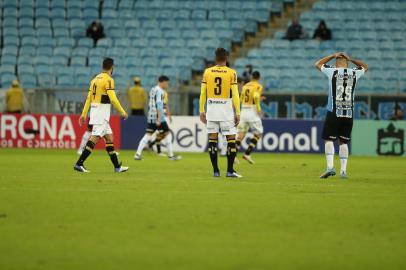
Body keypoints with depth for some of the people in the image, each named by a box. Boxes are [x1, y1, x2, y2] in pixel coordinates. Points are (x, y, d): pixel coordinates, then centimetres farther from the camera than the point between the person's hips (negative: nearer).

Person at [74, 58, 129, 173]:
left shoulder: (95, 79, 13)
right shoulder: (108, 79, -11)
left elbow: (89, 98, 13)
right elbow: (113, 99, -17)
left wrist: (84, 114, 14)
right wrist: (122, 112, -8)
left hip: (94, 111, 9)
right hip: (102, 114, -9)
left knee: (109, 138, 12)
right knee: (95, 138, -10)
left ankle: (117, 166, 14)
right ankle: (79, 163, -14)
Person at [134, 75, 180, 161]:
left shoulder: (153, 90, 16)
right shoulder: (159, 91, -12)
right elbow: (158, 105, -19)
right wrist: (159, 118, -23)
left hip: (150, 116, 8)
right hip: (158, 116, -8)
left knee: (148, 134, 7)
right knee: (166, 134, 2)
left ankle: (138, 154, -3)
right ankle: (171, 155, 7)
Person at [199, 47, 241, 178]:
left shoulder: (207, 72, 2)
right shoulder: (231, 73, -5)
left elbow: (203, 93, 2)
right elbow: (235, 95, -8)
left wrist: (201, 111, 10)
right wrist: (237, 113, -3)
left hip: (211, 108, 2)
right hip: (227, 110, -2)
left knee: (212, 139, 6)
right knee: (231, 139, 5)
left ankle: (215, 171, 7)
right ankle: (230, 171, 0)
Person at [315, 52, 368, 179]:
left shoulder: (332, 71, -2)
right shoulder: (354, 73, 4)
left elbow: (317, 64, 17)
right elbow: (365, 67, 27)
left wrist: (333, 56, 18)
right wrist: (350, 59, 19)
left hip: (334, 113, -3)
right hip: (349, 113, 3)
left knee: (328, 139, 1)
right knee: (343, 141, 11)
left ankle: (330, 167, -15)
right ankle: (343, 171, 8)